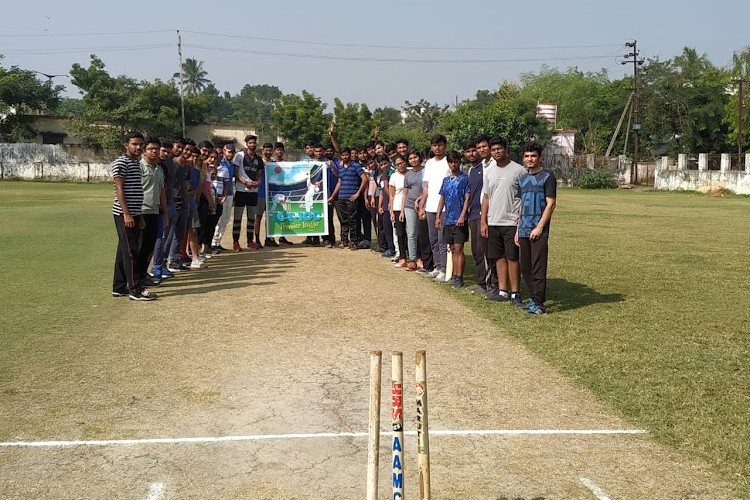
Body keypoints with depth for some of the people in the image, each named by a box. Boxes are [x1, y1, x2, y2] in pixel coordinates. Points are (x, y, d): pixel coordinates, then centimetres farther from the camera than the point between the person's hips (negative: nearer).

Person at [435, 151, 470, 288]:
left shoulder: (465, 178, -4)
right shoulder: (446, 180, 14)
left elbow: (467, 198, -9)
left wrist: (462, 216, -17)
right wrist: (438, 216, 10)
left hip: (459, 220, -6)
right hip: (448, 219, 6)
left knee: (458, 249, -7)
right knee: (453, 249, 11)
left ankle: (459, 277, -5)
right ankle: (454, 275, 17)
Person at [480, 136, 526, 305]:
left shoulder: (519, 170, -5)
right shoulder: (489, 171, 11)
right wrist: (483, 221, 9)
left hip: (511, 222, -5)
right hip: (493, 222, 5)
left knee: (512, 258, -4)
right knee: (499, 258, 10)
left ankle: (515, 293, 3)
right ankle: (502, 291, 17)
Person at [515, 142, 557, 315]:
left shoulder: (547, 177, -3)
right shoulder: (522, 179, 16)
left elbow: (551, 204, -9)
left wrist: (539, 227, -16)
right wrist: (518, 229, 15)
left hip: (539, 231, -7)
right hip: (524, 230, 7)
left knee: (538, 267, -7)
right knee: (525, 267, 9)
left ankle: (538, 303, -4)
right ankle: (533, 297, 21)